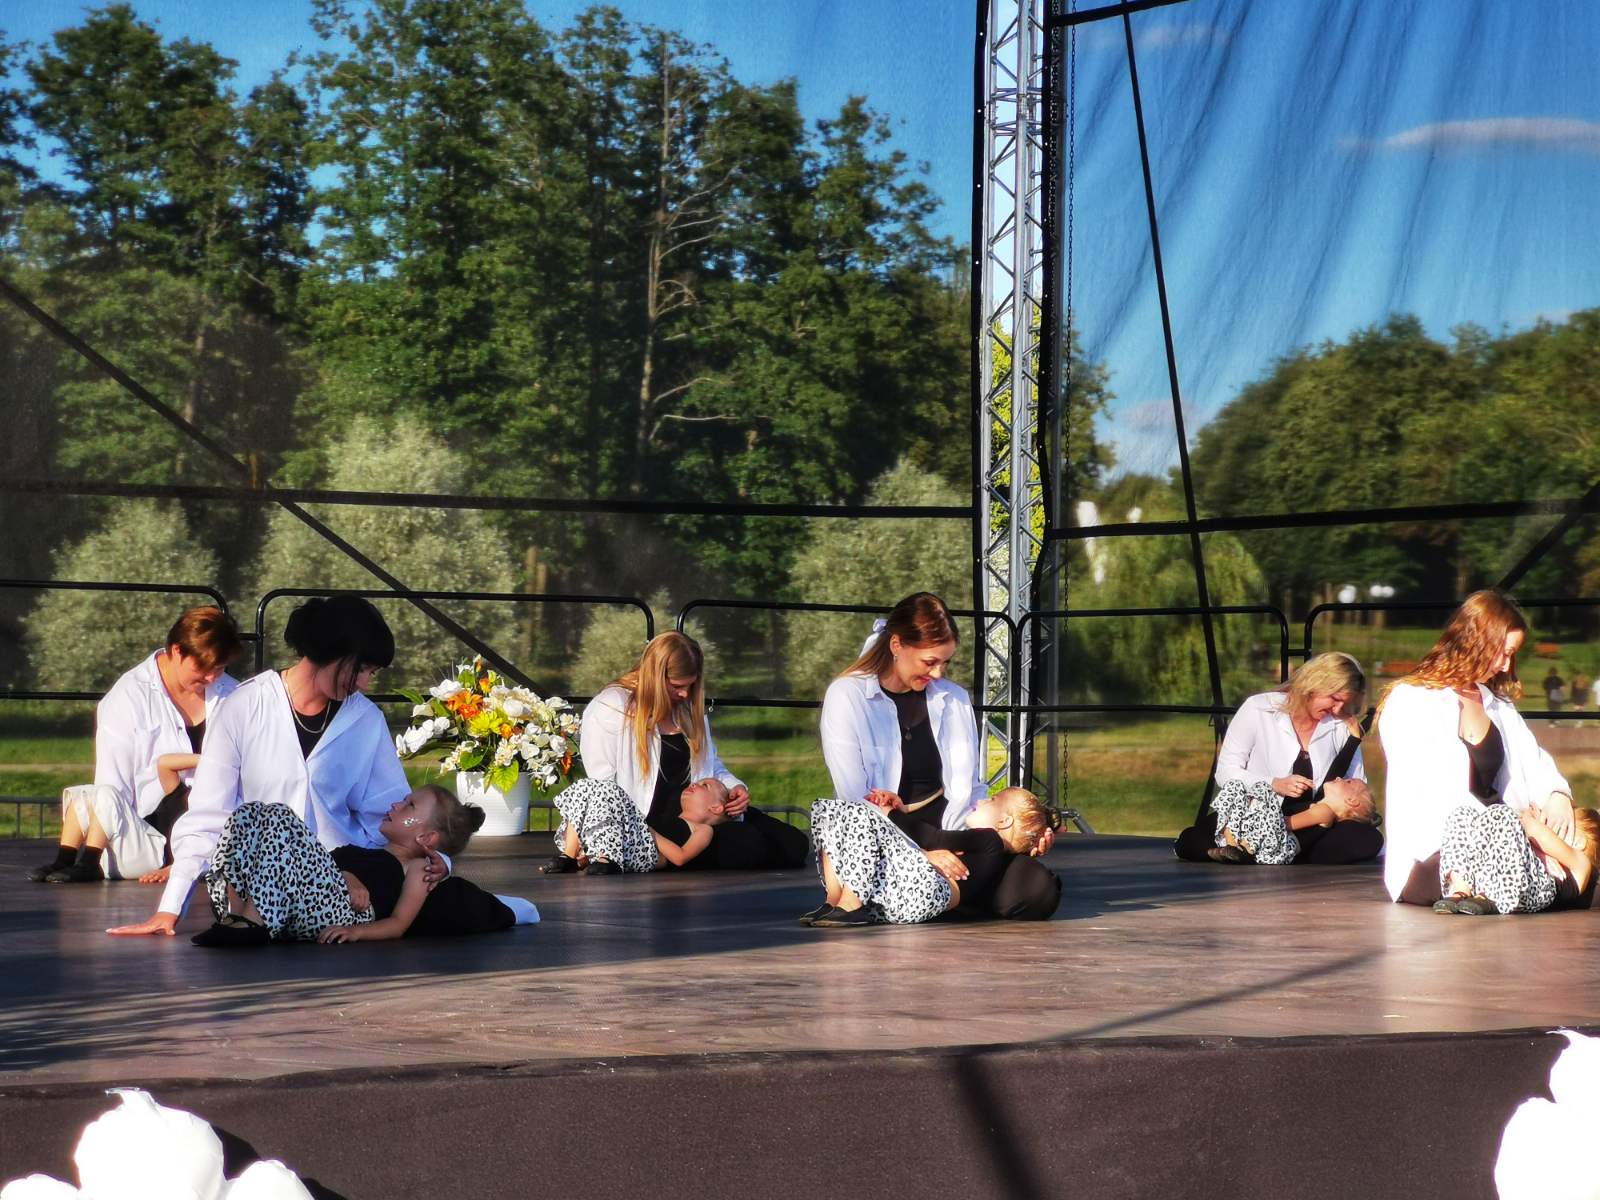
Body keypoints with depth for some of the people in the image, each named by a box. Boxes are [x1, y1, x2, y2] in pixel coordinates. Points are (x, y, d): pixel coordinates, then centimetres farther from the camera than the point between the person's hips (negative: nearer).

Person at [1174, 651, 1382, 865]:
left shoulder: (1342, 727, 6)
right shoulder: (1259, 709, -1)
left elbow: (1358, 784, 13)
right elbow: (1225, 772, -3)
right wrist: (1274, 784, -17)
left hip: (1310, 829, 3)